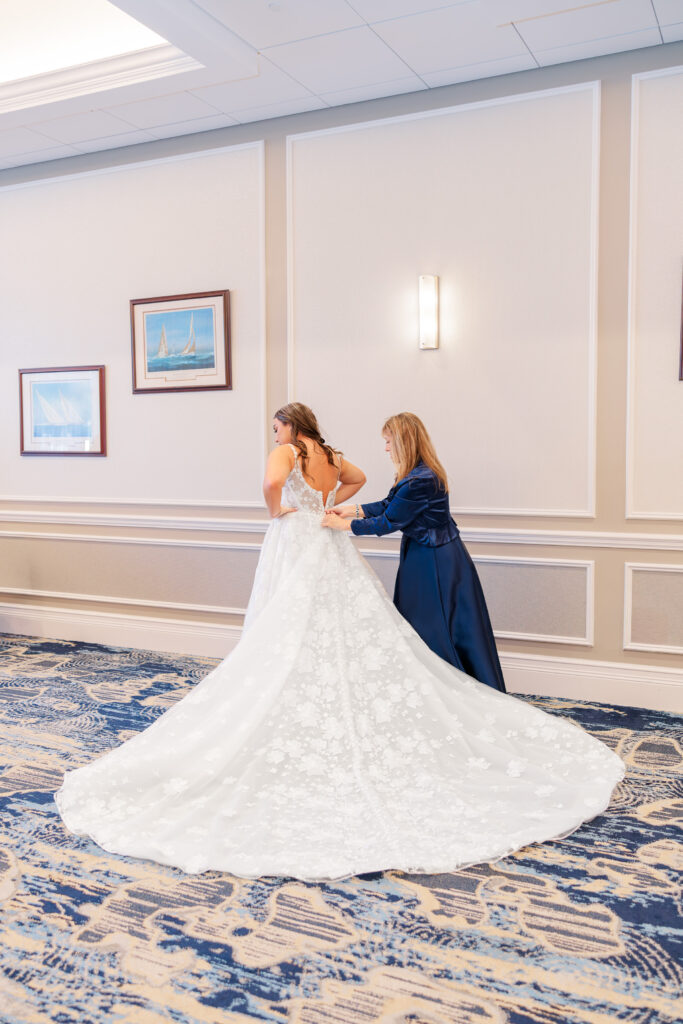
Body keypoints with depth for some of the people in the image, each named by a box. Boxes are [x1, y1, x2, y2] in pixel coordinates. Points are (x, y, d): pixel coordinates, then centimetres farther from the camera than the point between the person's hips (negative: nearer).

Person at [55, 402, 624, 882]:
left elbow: (272, 481, -28)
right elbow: (357, 479, 34)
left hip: (296, 551, -7)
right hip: (333, 554, 7)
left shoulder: (288, 452, -6)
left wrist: (277, 511, -10)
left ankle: (300, 746, 1)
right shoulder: (332, 456, 14)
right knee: (358, 643, 8)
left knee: (291, 653, -2)